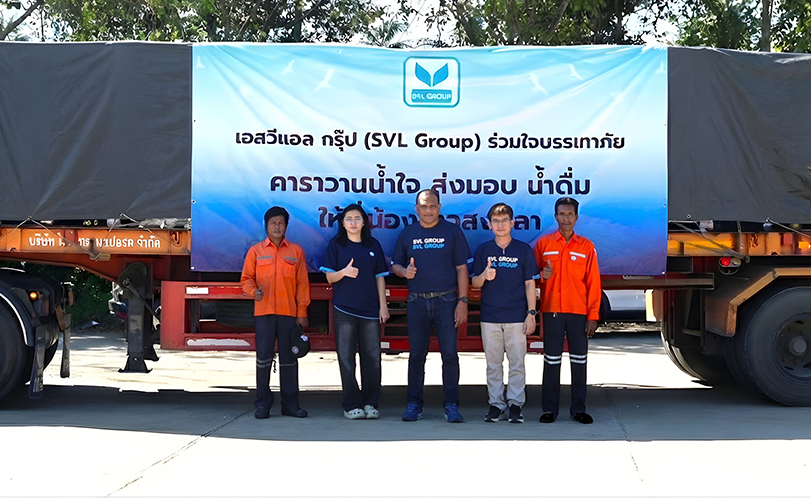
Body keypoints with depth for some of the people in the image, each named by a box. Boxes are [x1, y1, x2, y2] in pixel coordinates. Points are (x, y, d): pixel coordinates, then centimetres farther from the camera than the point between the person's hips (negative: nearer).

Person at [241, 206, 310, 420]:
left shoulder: (296, 251, 10)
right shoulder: (256, 251, 10)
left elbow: (302, 283, 8)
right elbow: (246, 278, 10)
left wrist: (302, 312, 2)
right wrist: (254, 291, -13)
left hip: (289, 313, 1)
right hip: (263, 312, 0)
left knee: (288, 358, 3)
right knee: (263, 357, -2)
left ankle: (290, 403, 9)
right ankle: (263, 403, 5)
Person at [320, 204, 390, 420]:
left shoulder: (373, 245, 10)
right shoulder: (336, 245, 5)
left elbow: (380, 277, 11)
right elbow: (329, 277, 1)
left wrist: (383, 305, 5)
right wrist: (344, 272, -20)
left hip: (370, 309, 2)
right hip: (344, 310, -2)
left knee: (372, 357, 0)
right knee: (346, 358, -2)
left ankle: (370, 403, 9)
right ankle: (352, 405, 4)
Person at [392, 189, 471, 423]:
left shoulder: (452, 231, 4)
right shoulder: (407, 233, 10)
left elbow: (462, 269, 1)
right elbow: (395, 264, 16)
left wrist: (462, 301, -6)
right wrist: (404, 271, -8)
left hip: (446, 301, -2)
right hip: (417, 302, 2)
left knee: (450, 355, -3)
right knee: (416, 355, 5)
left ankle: (451, 405, 3)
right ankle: (414, 404, 13)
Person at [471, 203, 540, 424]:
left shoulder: (524, 250, 3)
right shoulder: (483, 250, 6)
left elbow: (530, 284, 3)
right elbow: (474, 282, 7)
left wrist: (531, 313, -3)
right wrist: (484, 276, -16)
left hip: (516, 316, -2)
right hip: (490, 316, 2)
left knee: (517, 363, -1)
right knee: (493, 364, 6)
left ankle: (516, 404, 7)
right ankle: (495, 404, 13)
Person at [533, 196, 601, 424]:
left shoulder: (586, 247, 6)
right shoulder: (543, 244, 6)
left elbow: (593, 283, 4)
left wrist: (593, 315, -2)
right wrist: (542, 276, -14)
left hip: (579, 312, 1)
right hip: (551, 310, 0)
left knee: (579, 360, 3)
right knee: (552, 360, 2)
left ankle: (578, 409, 11)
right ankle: (549, 409, 8)